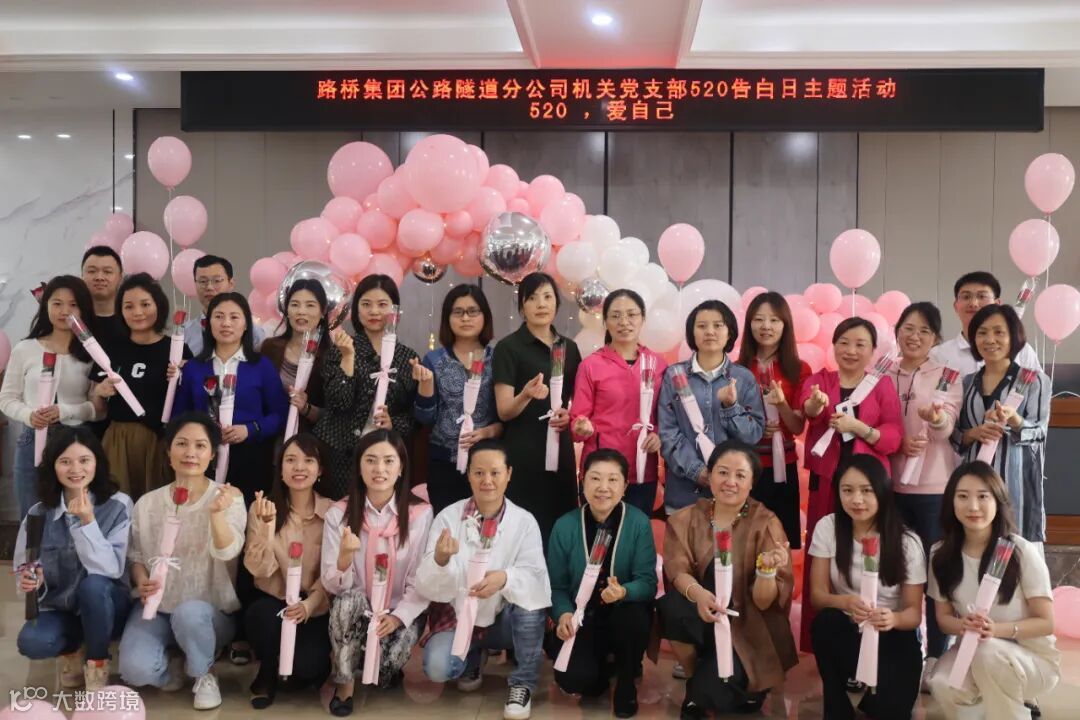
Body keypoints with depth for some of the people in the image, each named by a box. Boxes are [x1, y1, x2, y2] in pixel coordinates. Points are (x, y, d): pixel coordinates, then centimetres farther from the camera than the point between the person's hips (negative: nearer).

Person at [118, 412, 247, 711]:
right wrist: (141, 582, -11)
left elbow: (226, 552, -23)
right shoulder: (147, 503, 0)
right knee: (135, 670, -25)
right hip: (157, 608, 2)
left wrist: (217, 513, -43)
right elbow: (135, 555, 11)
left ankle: (204, 674, -4)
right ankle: (173, 663, 13)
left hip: (210, 612, -2)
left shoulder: (229, 498, -8)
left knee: (189, 612, -37)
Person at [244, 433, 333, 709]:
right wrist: (268, 525, -28)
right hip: (273, 601, 1)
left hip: (315, 608, -1)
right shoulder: (262, 508, -4)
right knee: (262, 615, -34)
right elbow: (259, 569, -14)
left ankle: (315, 661, 15)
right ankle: (267, 674, -1)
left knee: (305, 667, -25)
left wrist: (309, 604, -21)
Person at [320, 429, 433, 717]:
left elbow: (422, 582, -7)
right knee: (349, 599, -32)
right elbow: (333, 586, -10)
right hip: (355, 612, 1)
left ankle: (386, 664, 12)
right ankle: (344, 682, -8)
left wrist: (397, 617, -22)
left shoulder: (421, 514, -10)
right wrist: (346, 555, -31)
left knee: (385, 664, -28)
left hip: (403, 613, -1)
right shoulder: (338, 514, -6)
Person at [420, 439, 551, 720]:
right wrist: (440, 559, -41)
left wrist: (506, 578, -42)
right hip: (458, 617, 0)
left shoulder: (524, 521, -10)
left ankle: (523, 683, -9)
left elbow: (536, 580, -20)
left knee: (530, 600, -30)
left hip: (505, 620, 0)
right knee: (437, 667, -26)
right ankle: (474, 657, 12)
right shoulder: (448, 517, -12)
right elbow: (428, 588, -18)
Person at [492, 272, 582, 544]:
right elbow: (504, 412, -9)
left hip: (560, 451, 5)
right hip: (522, 454, -5)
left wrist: (570, 415, -2)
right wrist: (526, 395, -29)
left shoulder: (569, 348, 10)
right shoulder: (508, 347, -5)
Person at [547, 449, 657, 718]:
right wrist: (563, 614, -25)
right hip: (582, 619, 0)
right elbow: (556, 585, -5)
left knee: (634, 617, -36)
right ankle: (599, 666, 16)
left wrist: (623, 592, -40)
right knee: (572, 679, -25)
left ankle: (626, 683, -3)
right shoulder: (565, 526, -9)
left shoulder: (639, 523, -13)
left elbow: (648, 582, -18)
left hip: (624, 616, 0)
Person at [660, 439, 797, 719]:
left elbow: (763, 602, -15)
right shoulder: (686, 519, -2)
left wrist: (767, 570, -36)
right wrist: (697, 593, -36)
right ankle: (696, 679, -3)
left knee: (711, 690, -30)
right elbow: (677, 570, -14)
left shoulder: (766, 523, -10)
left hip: (747, 628, -3)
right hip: (703, 624, 3)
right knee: (673, 604, -30)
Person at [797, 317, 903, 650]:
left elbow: (894, 437, -2)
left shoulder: (883, 384, 7)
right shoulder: (818, 379, 8)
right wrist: (814, 405, -39)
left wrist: (859, 427, -18)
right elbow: (806, 408, -16)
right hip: (825, 482, 1)